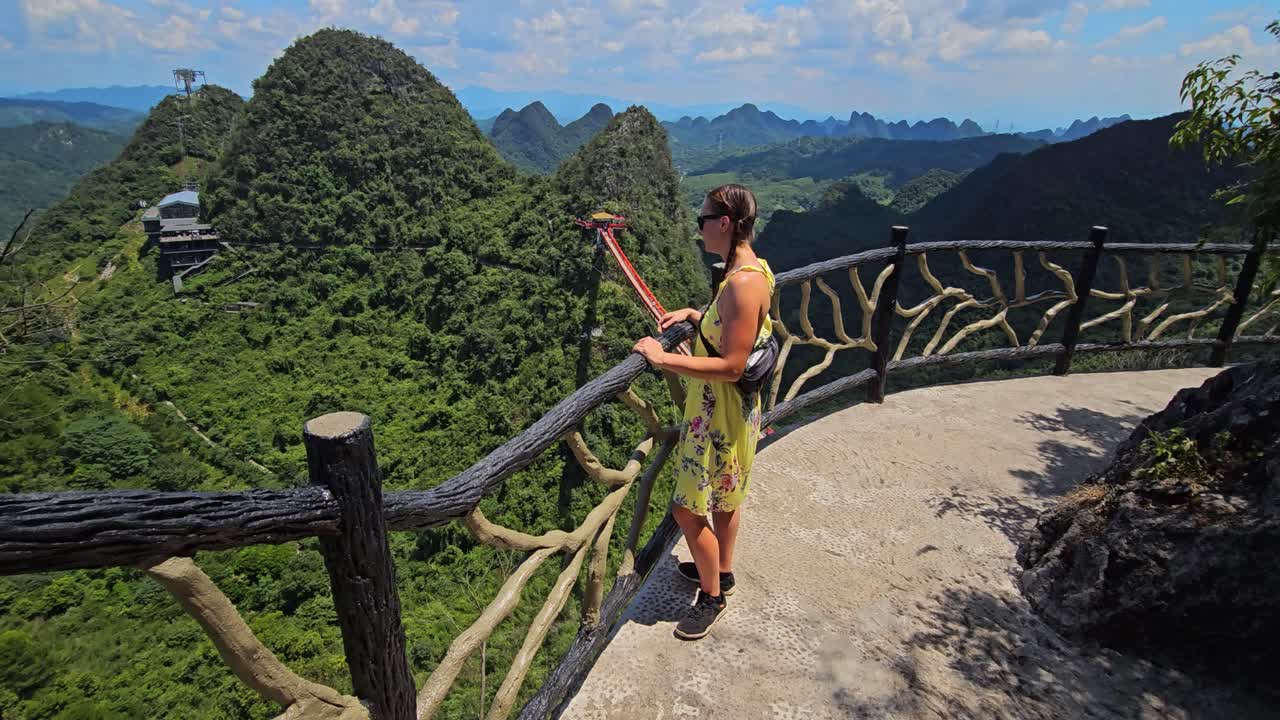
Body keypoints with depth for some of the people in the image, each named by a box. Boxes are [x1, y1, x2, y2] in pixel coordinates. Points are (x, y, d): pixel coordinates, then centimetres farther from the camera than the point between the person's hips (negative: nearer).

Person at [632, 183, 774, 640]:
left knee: (689, 509, 4)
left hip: (721, 414, -10)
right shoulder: (746, 272, 5)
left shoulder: (743, 282, -27)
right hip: (724, 409, 10)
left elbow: (732, 364, -28)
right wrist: (694, 315, 7)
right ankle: (721, 571, 45)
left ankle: (712, 596, 25)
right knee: (724, 497, 25)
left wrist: (663, 358, -27)